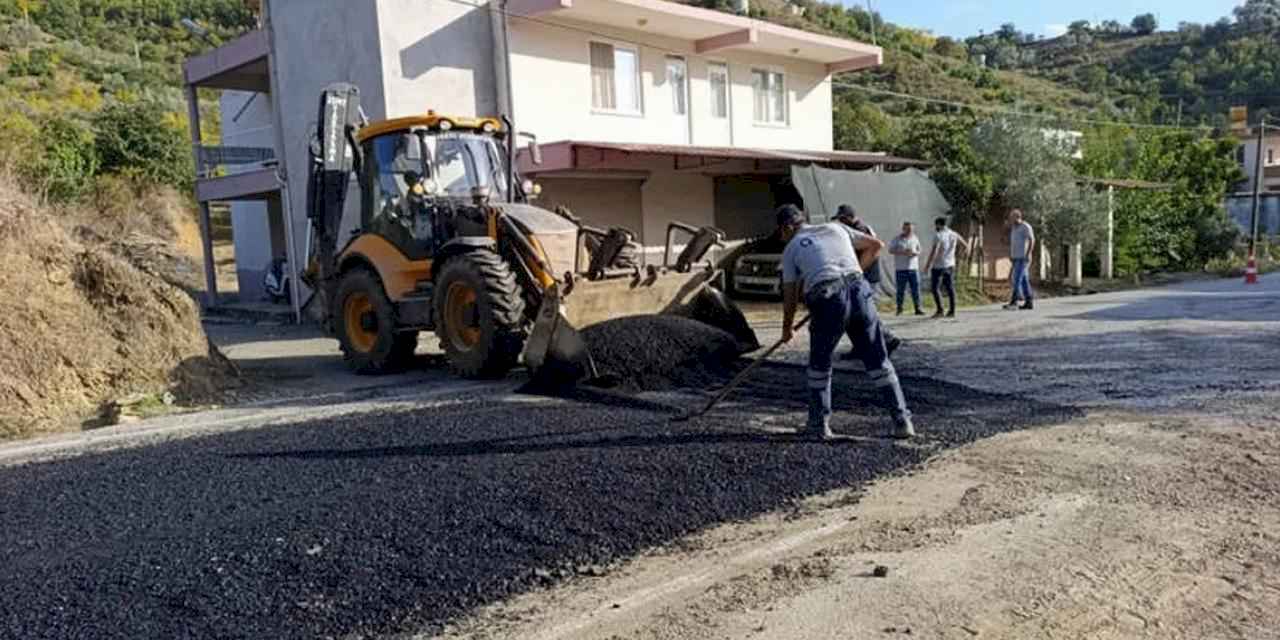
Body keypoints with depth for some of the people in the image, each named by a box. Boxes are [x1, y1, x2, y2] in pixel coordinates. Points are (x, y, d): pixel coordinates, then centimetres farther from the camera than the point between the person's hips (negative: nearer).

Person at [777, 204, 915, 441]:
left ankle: (819, 425, 19)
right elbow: (875, 245, 28)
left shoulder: (791, 248, 15)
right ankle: (902, 421, 9)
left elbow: (790, 295, 16)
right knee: (878, 361, 10)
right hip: (859, 292, 3)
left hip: (827, 300, -3)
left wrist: (787, 328, 29)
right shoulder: (835, 228, 24)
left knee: (819, 366, 16)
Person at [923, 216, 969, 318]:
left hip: (938, 266, -6)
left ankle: (939, 310, -6)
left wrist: (928, 264, -16)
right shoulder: (954, 235, 6)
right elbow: (966, 246, 12)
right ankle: (952, 311, 6)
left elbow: (934, 252, -24)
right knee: (950, 288, 8)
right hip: (950, 265, 6)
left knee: (934, 288, 1)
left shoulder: (938, 236, -15)